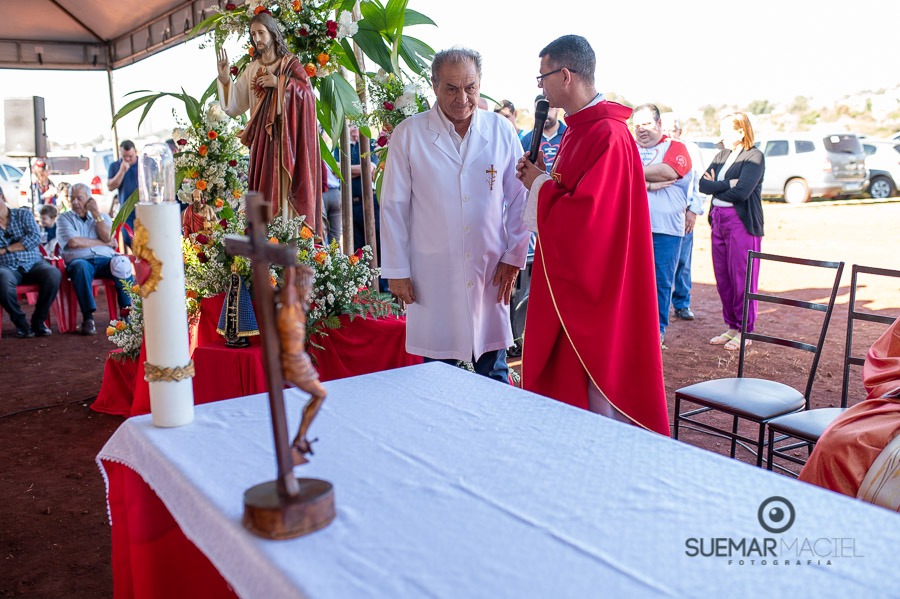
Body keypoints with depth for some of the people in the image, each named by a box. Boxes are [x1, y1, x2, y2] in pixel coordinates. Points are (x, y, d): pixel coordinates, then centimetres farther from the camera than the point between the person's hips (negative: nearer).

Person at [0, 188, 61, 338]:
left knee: (53, 274, -32)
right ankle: (20, 322, -18)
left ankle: (38, 320, -15)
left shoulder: (24, 214, 11)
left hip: (33, 264, 1)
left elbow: (35, 238, -6)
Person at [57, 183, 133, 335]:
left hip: (105, 260, 2)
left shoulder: (103, 217, 21)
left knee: (122, 265, -32)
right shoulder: (65, 218, 15)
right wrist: (104, 243, -1)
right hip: (79, 260, -2)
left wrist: (95, 213, 1)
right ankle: (88, 317, -37)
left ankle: (126, 311, -30)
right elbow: (73, 242, -5)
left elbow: (108, 237, 0)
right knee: (81, 267, -38)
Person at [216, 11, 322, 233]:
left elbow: (309, 93, -8)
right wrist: (225, 79, -6)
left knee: (286, 189, -8)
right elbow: (234, 106, 9)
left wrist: (279, 83, -14)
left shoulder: (291, 64, 3)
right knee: (264, 191, 1)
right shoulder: (251, 70, 14)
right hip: (262, 139, 4)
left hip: (287, 138, -4)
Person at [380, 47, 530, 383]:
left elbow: (518, 199, 8)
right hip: (432, 276, -1)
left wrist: (514, 257, 3)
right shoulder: (408, 135, -2)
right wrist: (397, 271, -1)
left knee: (493, 372, 11)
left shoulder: (501, 131, 4)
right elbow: (393, 207, 0)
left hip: (490, 272, 2)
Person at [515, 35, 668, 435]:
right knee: (561, 377, 17)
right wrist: (542, 177, 1)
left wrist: (539, 186, -13)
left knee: (596, 388, 1)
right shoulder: (579, 130, 12)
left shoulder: (608, 136, -20)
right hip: (567, 278, 10)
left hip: (593, 286, -10)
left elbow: (584, 217, -27)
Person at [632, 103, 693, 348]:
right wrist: (648, 184, -13)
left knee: (662, 281, 3)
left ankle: (658, 330, 13)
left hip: (666, 229, -2)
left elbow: (667, 172, -13)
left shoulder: (676, 148, 8)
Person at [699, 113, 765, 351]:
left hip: (742, 223, -7)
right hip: (718, 221, 7)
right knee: (722, 278, 9)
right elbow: (703, 184, 3)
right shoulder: (722, 156, 16)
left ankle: (745, 330, 8)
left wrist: (715, 187, -3)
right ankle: (732, 326, 20)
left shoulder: (754, 157, -5)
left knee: (742, 278, -2)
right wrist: (728, 184, -12)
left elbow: (742, 191, -18)